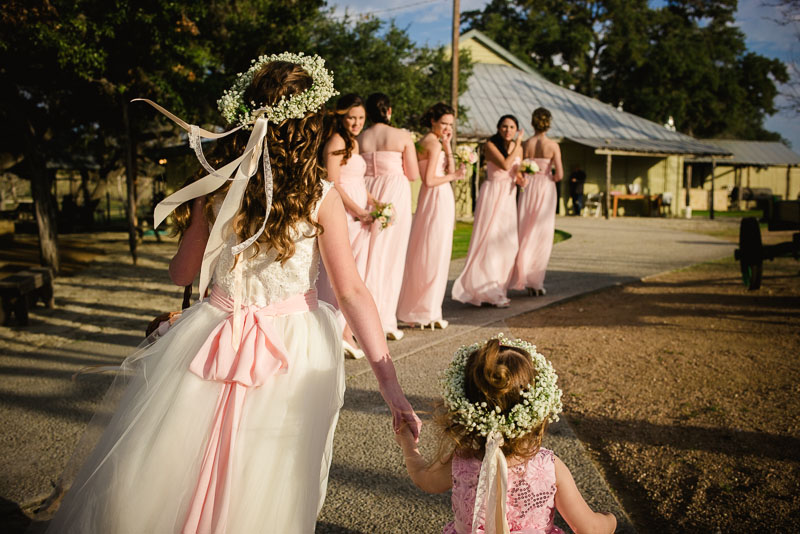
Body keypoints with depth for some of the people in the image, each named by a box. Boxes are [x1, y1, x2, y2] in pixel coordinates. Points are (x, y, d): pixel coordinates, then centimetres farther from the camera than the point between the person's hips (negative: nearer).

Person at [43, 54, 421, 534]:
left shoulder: (217, 188, -8)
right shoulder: (322, 199, -11)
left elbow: (182, 273, 3)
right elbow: (352, 291, -16)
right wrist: (391, 384, -15)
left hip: (212, 344, 0)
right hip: (291, 352, 0)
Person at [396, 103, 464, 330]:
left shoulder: (427, 142, 15)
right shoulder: (433, 143, -14)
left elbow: (450, 170, 11)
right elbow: (429, 180, -19)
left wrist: (447, 146, 4)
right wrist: (454, 176, -6)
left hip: (438, 200, 10)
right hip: (437, 199, -10)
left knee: (426, 254, 14)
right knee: (434, 255, -2)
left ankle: (417, 308, 22)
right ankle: (428, 311, 6)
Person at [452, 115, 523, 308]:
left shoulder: (518, 148, 9)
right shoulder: (491, 145, -9)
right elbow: (505, 165, -22)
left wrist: (521, 180, -5)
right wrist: (518, 143, -13)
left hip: (509, 196, 6)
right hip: (492, 194, -6)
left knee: (507, 242, 6)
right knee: (489, 239, -7)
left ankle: (498, 287, 17)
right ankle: (487, 290, -3)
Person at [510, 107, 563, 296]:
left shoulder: (526, 144, -5)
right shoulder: (553, 145, -6)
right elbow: (559, 174, -11)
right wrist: (550, 179, 9)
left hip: (528, 189, 1)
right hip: (546, 189, -1)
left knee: (526, 234, 11)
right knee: (542, 235, 7)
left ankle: (526, 278, 8)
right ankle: (536, 282, 9)